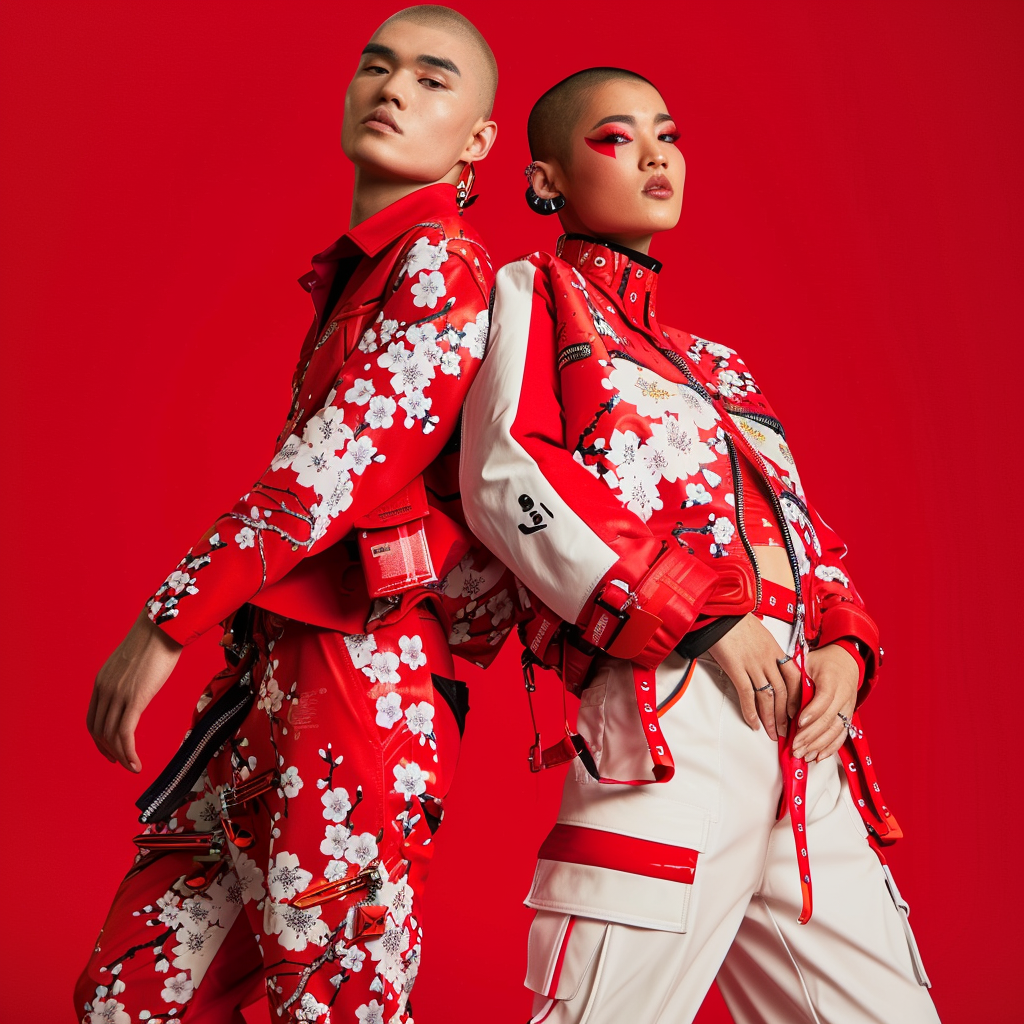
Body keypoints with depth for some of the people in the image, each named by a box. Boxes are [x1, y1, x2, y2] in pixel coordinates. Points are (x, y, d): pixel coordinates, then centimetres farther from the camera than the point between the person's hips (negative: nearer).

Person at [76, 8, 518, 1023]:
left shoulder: (442, 264, -7)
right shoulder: (352, 276, 21)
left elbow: (331, 471, -16)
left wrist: (165, 625, -14)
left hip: (358, 681, -9)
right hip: (271, 671, 9)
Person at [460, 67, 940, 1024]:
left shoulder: (714, 366, 27)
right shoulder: (536, 292, 9)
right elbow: (505, 482, -8)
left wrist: (843, 647, 1)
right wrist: (704, 617, -13)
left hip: (807, 739, 7)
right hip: (672, 718, -7)